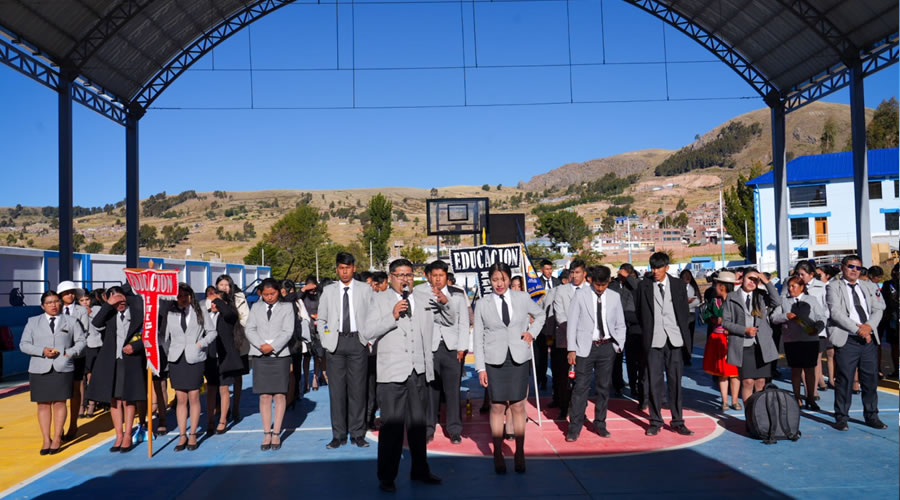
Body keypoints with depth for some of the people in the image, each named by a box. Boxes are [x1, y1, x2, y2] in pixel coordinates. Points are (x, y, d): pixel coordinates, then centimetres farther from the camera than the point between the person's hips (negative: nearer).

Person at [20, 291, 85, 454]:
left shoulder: (71, 321, 10)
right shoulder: (33, 322, 11)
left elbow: (81, 341, 10)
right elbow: (24, 344, 6)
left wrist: (70, 353, -7)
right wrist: (42, 351, -10)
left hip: (63, 368, -1)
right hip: (40, 369, 1)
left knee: (59, 403, -1)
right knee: (43, 404, 2)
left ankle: (57, 438, 8)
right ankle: (46, 440, 10)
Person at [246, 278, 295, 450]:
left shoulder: (286, 308, 6)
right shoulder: (256, 308, 12)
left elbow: (287, 332, -2)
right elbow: (250, 330, 3)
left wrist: (272, 346, -14)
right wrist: (261, 345, -12)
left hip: (280, 355, -1)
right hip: (260, 356, 2)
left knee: (279, 395, -1)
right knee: (264, 396, 1)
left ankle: (276, 433, 5)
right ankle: (267, 434, 6)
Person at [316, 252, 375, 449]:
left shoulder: (365, 289, 6)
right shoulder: (328, 290, 11)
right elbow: (321, 319, 13)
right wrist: (326, 340, 2)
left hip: (358, 342, -1)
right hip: (335, 343, 1)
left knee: (357, 388, 1)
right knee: (336, 389, 3)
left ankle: (357, 434, 9)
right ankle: (339, 435, 11)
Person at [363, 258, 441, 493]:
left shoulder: (425, 298, 11)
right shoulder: (379, 300, 1)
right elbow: (367, 333, -10)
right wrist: (392, 317, -17)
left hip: (419, 371, 4)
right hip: (392, 372, -3)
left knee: (418, 423, 14)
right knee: (392, 425, -2)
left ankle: (420, 470, 28)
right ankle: (386, 477, 10)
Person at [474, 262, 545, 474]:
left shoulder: (522, 298, 4)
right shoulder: (482, 305, 1)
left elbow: (540, 314, 22)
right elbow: (477, 338, 2)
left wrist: (532, 332, 5)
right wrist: (480, 368, -2)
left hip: (519, 359, 1)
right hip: (495, 360, -1)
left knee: (518, 406, 3)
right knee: (497, 407, 1)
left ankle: (520, 453, 13)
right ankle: (498, 455, 11)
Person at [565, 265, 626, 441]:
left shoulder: (614, 297, 6)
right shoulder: (580, 295, -3)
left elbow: (620, 324, 13)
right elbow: (572, 323, -3)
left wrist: (619, 346, 3)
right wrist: (571, 349, -7)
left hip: (607, 347, 3)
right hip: (585, 347, -3)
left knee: (604, 387, 11)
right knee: (581, 387, -3)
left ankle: (600, 424, 25)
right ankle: (574, 427, 4)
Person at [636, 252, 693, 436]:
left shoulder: (678, 285, 6)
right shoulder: (644, 286, 2)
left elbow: (684, 311, 9)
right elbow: (641, 313, 7)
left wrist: (683, 335, 4)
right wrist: (646, 334, 4)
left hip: (674, 339, 1)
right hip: (654, 340, -1)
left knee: (675, 381, 4)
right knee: (654, 382, 2)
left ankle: (677, 421, 14)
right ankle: (655, 421, 12)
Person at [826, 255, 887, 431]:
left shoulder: (867, 287, 17)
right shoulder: (834, 286, 0)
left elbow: (878, 309, 10)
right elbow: (835, 312, -10)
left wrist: (869, 326, -8)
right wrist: (858, 328, -15)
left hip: (869, 338, 5)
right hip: (846, 339, -5)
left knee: (871, 379, 9)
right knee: (844, 380, -1)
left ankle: (871, 416, 21)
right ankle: (841, 418, 8)